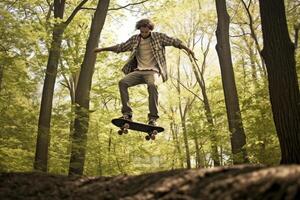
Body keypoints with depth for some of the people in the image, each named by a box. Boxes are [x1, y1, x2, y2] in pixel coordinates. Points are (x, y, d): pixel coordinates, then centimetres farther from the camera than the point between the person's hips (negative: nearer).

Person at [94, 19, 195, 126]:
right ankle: (127, 113, -24)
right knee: (122, 82, -24)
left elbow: (174, 41, 4)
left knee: (152, 85, -37)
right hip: (138, 71, 4)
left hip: (152, 71, -4)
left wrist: (187, 49, -10)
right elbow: (120, 47, 24)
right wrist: (102, 49, 26)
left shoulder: (159, 36, 7)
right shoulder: (135, 39, 15)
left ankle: (153, 118, -34)